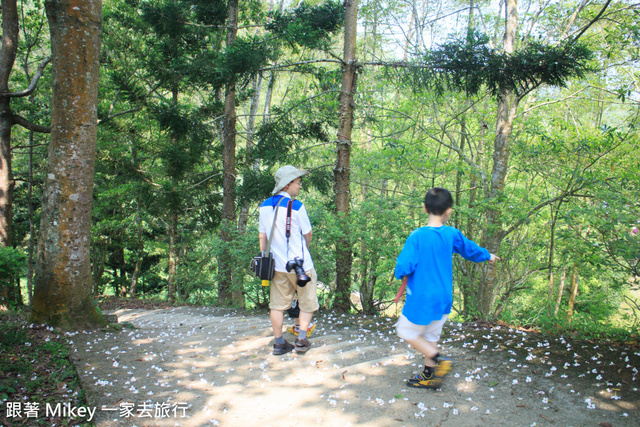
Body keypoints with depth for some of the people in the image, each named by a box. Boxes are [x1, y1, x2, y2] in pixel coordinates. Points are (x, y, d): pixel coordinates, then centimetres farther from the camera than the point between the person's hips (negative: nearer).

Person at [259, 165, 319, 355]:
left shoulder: (265, 205, 3)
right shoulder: (296, 206, -14)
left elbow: (262, 236, 8)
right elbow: (308, 235, -4)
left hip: (277, 264, 5)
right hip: (299, 263, -5)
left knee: (277, 304, 12)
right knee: (307, 303, 12)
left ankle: (279, 343, 18)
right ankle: (301, 340, 12)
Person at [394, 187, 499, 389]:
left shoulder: (417, 236, -19)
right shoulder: (452, 234, -4)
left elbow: (404, 266, -22)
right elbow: (470, 249, 15)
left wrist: (400, 273, 2)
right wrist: (488, 256, 36)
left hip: (422, 299, -6)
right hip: (443, 298, 6)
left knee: (406, 331, 12)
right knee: (430, 336, 19)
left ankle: (438, 360, 1)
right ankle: (429, 376, 29)